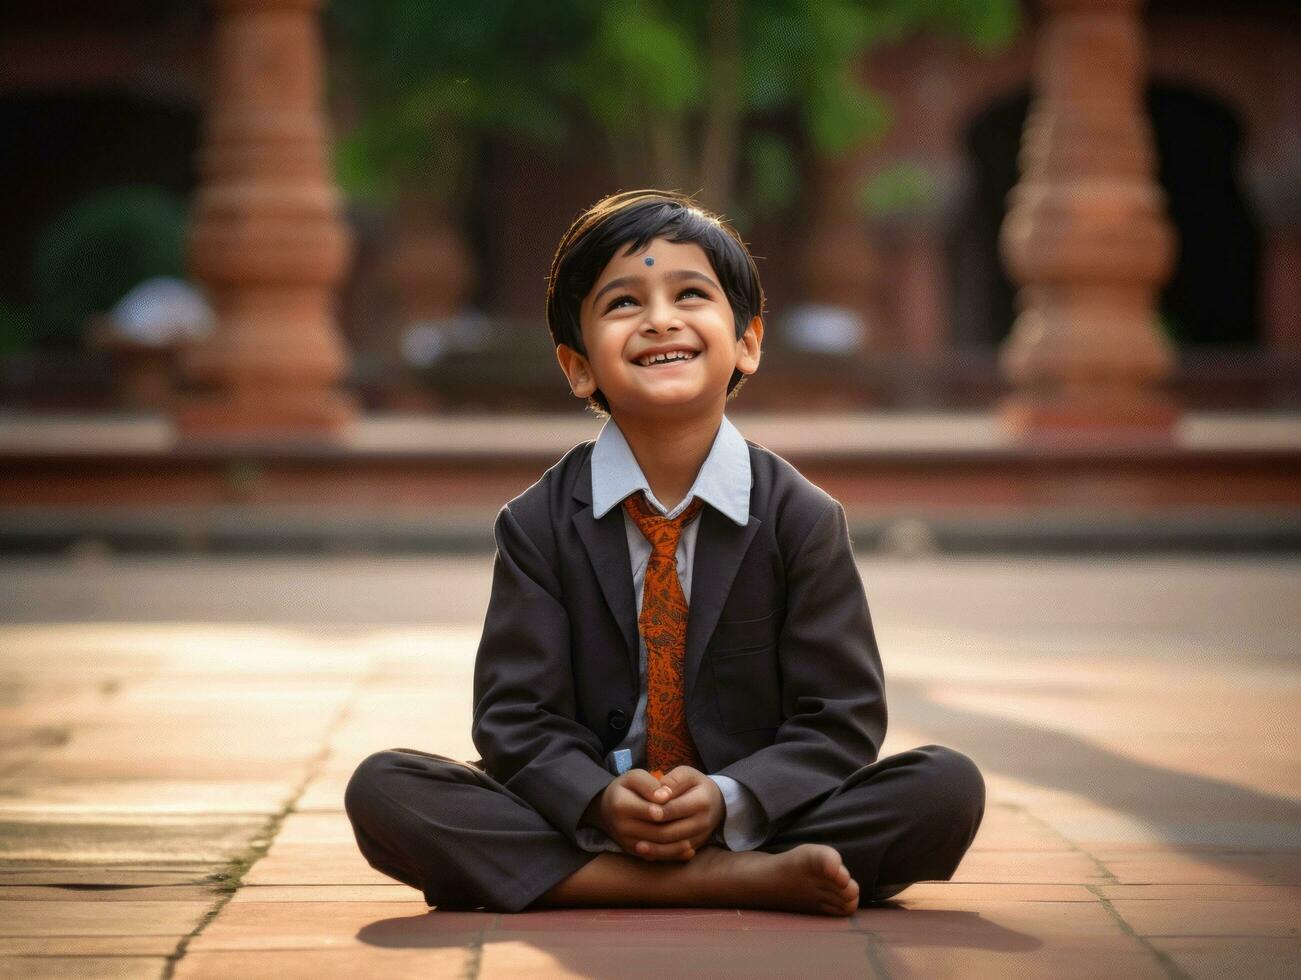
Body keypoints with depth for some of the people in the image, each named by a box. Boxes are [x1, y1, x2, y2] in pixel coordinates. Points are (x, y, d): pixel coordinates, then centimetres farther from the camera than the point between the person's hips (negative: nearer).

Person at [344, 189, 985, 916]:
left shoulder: (803, 520, 0)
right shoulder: (539, 525, 1)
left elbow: (843, 717, -3)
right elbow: (514, 714, -3)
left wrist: (727, 801, -20)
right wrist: (599, 802, -24)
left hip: (752, 818, -1)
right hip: (584, 824, 2)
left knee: (950, 787, -23)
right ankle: (750, 882, -31)